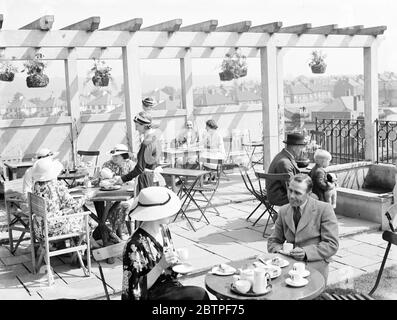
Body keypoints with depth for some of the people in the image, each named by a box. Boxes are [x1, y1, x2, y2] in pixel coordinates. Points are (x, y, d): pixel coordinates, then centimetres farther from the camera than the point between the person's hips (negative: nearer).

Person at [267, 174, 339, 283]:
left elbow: (332, 245, -6)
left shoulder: (324, 209, -3)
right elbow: (273, 241, 17)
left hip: (314, 263, -4)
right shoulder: (283, 211, 12)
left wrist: (306, 252, -19)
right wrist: (280, 250, -7)